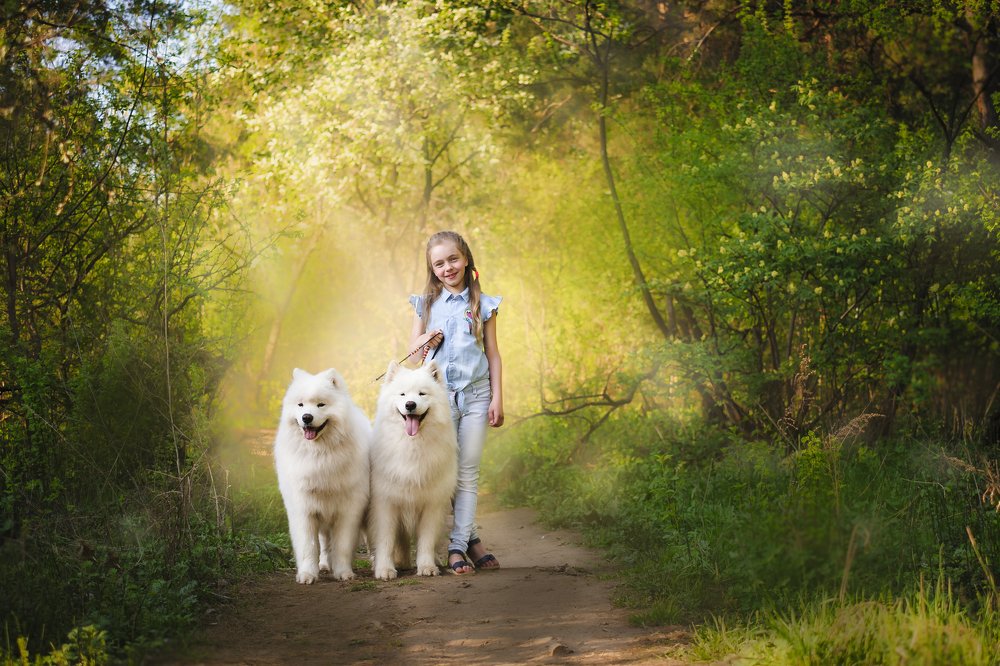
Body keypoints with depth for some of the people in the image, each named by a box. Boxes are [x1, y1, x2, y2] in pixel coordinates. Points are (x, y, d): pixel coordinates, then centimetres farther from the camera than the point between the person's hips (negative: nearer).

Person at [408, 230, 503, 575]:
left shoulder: (483, 305, 6)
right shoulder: (425, 304, 9)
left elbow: (493, 354, 8)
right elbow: (412, 347, 13)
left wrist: (497, 399, 1)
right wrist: (426, 340, -10)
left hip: (476, 394, 0)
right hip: (439, 394, 0)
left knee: (468, 471, -3)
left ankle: (457, 544, -2)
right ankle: (469, 538, 4)